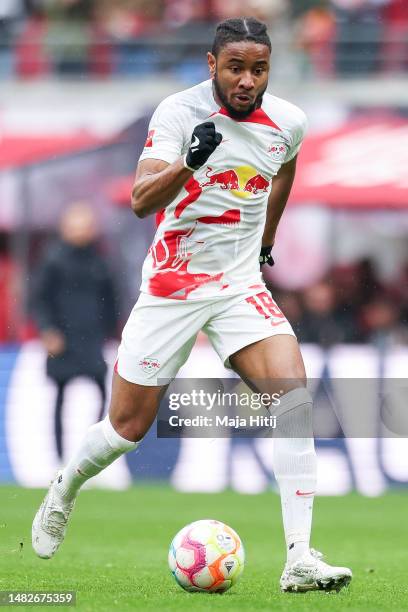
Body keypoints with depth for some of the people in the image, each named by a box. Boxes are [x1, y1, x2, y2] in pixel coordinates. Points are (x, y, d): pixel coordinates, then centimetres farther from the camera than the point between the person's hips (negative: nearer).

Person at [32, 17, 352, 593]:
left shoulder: (287, 122, -1)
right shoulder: (179, 112, -16)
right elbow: (141, 201, -28)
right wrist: (189, 163, -45)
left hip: (242, 284, 3)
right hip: (172, 285, -3)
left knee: (294, 390, -21)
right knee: (128, 427, 3)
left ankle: (300, 560, -23)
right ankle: (63, 492, 38)